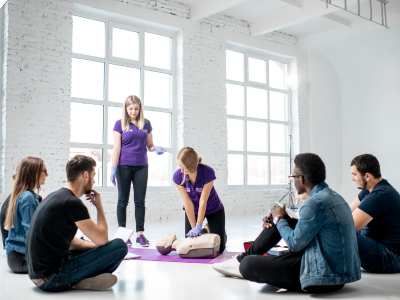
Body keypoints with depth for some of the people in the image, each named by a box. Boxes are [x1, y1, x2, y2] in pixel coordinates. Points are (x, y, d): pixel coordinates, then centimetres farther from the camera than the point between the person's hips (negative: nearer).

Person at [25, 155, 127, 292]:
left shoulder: (55, 196, 14)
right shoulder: (72, 203, -17)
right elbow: (102, 238, -12)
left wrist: (101, 247, 13)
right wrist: (99, 206, 1)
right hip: (52, 279, -10)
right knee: (119, 246, -12)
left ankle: (81, 279, 4)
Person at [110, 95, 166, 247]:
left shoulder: (146, 124, 9)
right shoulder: (120, 124, 1)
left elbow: (149, 145, 14)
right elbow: (117, 148, -2)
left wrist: (156, 148, -8)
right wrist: (113, 168, -8)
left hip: (141, 166, 2)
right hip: (124, 166, -2)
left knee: (140, 201, 3)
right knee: (123, 200, 4)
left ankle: (140, 234, 10)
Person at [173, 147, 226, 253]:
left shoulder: (208, 172, -33)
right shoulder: (178, 176, -24)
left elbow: (203, 202, -29)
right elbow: (188, 203, -21)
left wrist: (198, 227, -26)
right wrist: (194, 228, -20)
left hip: (214, 209, -2)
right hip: (193, 211, 3)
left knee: (218, 248, -4)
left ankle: (223, 234, 31)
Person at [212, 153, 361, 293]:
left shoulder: (315, 203, -24)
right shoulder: (332, 195, 10)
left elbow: (295, 244, -20)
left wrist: (279, 219, -3)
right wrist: (283, 219, 9)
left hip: (325, 279, -10)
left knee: (249, 264, -15)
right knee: (278, 221, 17)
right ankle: (242, 258, 25)